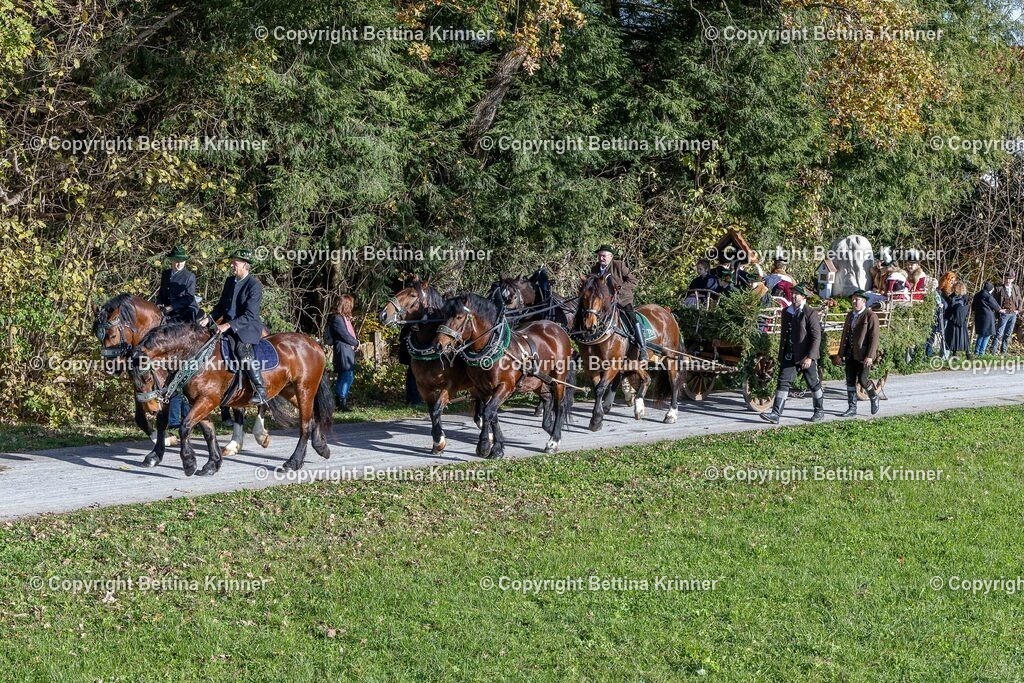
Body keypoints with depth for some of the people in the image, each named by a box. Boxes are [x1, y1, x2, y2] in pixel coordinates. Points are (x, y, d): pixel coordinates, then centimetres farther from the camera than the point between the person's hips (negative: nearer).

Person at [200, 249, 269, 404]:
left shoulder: (254, 285, -14)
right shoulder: (230, 281, 9)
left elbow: (250, 315, -20)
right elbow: (221, 305, 17)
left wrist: (229, 325, -28)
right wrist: (209, 318, 1)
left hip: (247, 327, -9)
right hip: (228, 324, 9)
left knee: (243, 350, -30)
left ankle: (261, 392, -29)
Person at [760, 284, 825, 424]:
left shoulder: (811, 314, -10)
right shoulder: (786, 312, 10)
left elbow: (816, 337, -13)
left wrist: (810, 357, -21)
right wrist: (781, 354, 17)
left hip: (806, 356, -5)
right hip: (789, 355, 5)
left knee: (813, 384, 9)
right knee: (783, 382, -4)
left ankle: (819, 411, 26)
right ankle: (776, 414, -8)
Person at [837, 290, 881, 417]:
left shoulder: (870, 316, -7)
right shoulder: (850, 315, 15)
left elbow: (874, 337, -12)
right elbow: (844, 335, 18)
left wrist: (870, 356, -19)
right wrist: (841, 354, 14)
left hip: (863, 355, -6)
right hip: (850, 354, 6)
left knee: (862, 380, -9)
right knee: (850, 381, 4)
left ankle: (874, 398, 19)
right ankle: (852, 408, 10)